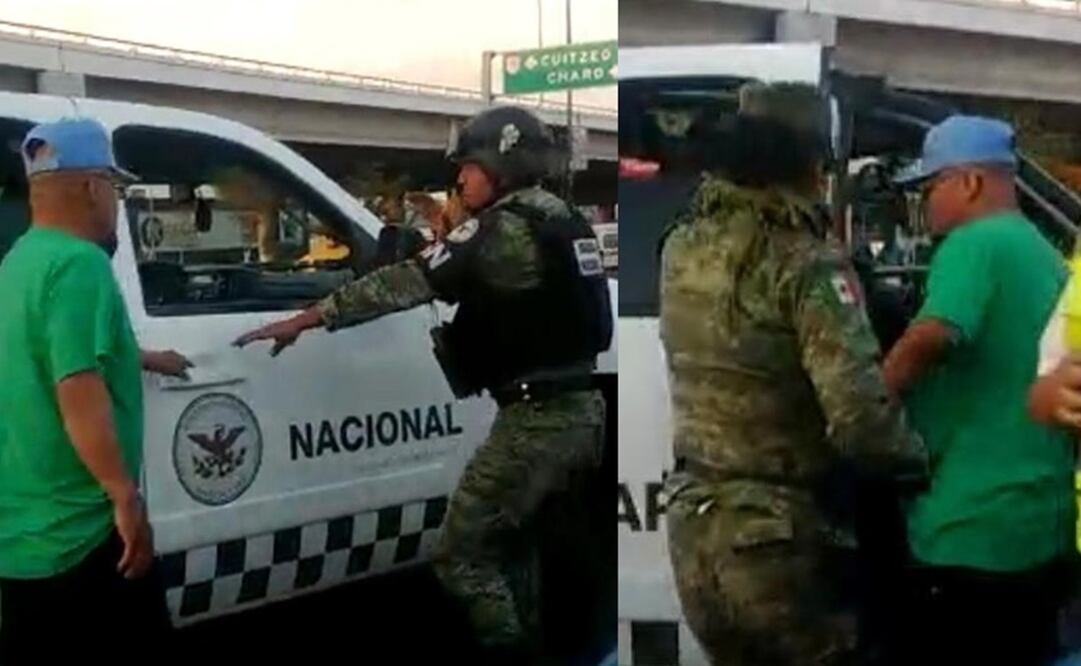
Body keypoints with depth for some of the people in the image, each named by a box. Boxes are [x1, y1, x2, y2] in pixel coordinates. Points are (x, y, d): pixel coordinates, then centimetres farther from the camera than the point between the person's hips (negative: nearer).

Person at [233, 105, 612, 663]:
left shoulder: (504, 227, -13)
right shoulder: (560, 219, 14)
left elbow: (408, 282, -15)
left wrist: (311, 317, -12)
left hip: (538, 417, -9)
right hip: (582, 407, 9)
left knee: (463, 557, -1)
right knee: (512, 544, 23)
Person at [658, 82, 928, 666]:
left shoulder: (681, 249, 2)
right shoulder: (806, 263, -17)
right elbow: (859, 419, -24)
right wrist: (917, 460, -4)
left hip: (692, 530, 6)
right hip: (778, 540, -6)